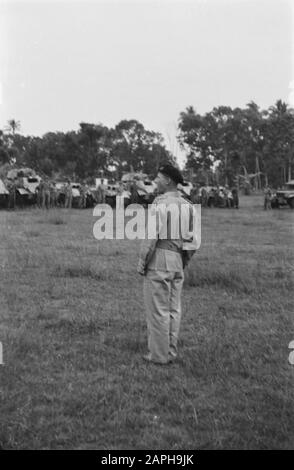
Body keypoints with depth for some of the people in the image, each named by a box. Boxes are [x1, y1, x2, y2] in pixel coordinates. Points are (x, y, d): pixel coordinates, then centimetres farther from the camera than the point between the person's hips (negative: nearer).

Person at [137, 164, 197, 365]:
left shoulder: (160, 203, -14)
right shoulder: (187, 205, 9)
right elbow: (193, 239, 11)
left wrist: (141, 263, -9)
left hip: (159, 259, -7)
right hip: (177, 260, 8)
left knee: (158, 309, 0)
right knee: (173, 307, 11)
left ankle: (159, 354, 6)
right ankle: (171, 352, 18)